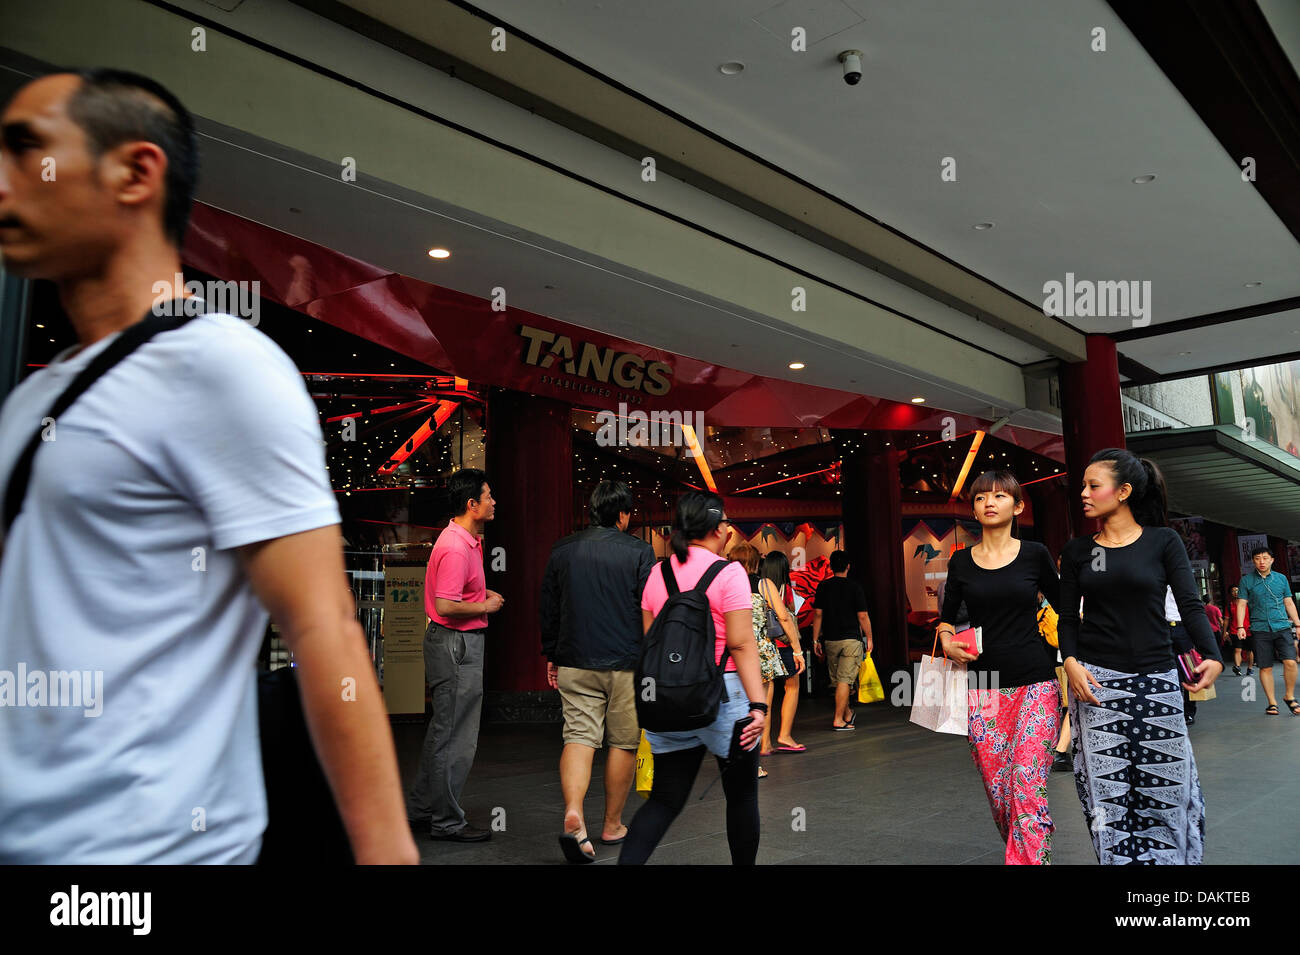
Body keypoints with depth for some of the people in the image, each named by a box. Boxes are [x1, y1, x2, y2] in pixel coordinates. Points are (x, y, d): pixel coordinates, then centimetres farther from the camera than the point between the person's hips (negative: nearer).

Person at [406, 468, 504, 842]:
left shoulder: (468, 540, 12)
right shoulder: (456, 548, -22)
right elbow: (446, 606, -27)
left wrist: (483, 592, 12)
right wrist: (485, 606, -14)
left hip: (456, 643, 11)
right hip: (457, 645, -11)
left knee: (442, 731, 18)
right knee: (456, 738, 0)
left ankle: (419, 810, 30)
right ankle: (446, 822, 12)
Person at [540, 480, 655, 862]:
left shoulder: (561, 550, 6)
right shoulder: (639, 552, -6)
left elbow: (548, 608, 11)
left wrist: (551, 655, 19)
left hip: (574, 663, 3)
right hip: (626, 664, -2)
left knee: (578, 736, 2)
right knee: (624, 743, 11)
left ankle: (573, 814, -19)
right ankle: (612, 825, 21)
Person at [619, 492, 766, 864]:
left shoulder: (657, 573, 5)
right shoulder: (727, 572, -11)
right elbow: (741, 644, -16)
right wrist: (758, 704, -16)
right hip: (724, 695, -5)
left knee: (664, 799, 10)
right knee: (741, 795, 15)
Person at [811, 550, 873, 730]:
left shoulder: (823, 586, 1)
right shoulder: (855, 587, -6)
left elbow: (817, 614, 1)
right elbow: (862, 616, -5)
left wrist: (815, 640, 7)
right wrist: (869, 638, 6)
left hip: (830, 640, 3)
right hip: (852, 639, -3)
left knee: (837, 680, 15)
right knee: (845, 680, -3)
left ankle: (847, 713, 29)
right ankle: (838, 719, -5)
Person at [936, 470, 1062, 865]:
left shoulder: (1034, 555, 2)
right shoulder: (961, 561, 7)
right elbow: (947, 616, 16)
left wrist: (1053, 656, 3)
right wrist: (947, 640, -3)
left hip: (1034, 685, -2)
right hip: (983, 689, 2)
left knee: (1027, 788, -11)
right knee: (997, 794, 6)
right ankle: (1021, 853, 27)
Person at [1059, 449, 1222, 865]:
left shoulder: (1163, 541, 2)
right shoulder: (1078, 550, 6)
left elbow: (1190, 605, -5)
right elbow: (1068, 617, 6)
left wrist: (1212, 656, -21)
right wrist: (1070, 661, -11)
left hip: (1155, 679, 0)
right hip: (1095, 680, 1)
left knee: (1167, 790, 5)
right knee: (1107, 789, 2)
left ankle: (1169, 857, 25)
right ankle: (1117, 858, 15)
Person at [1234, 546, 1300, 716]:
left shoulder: (1281, 578, 11)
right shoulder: (1246, 581, 5)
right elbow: (1241, 604, 3)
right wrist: (1240, 627, -6)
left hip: (1282, 627, 1)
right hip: (1260, 630, -1)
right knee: (1265, 667, 1)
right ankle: (1272, 702, 11)